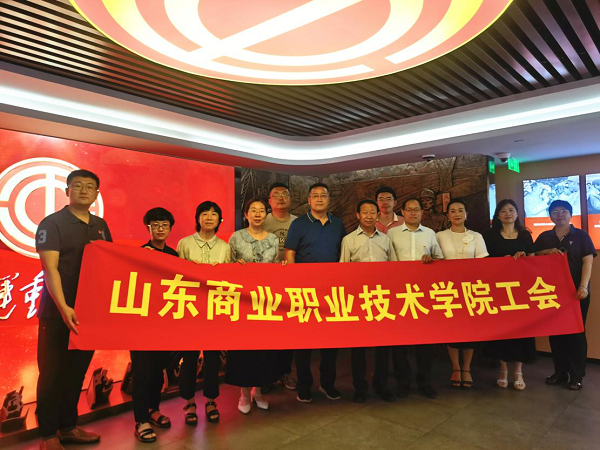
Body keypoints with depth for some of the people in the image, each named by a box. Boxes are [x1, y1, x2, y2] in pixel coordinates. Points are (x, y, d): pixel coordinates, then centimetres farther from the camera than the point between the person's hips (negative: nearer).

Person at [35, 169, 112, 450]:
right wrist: (63, 307, -27)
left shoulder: (101, 226, 10)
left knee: (77, 372, 14)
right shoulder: (52, 223, -8)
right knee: (52, 373, 5)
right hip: (58, 312, -5)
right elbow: (50, 269, -17)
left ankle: (68, 426, 28)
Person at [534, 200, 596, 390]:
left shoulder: (581, 236, 1)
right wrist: (547, 252, -10)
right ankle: (560, 372, 21)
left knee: (576, 332, 3)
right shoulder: (544, 237, 10)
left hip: (575, 291, -3)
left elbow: (588, 261, -7)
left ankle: (577, 375, 14)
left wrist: (583, 286, -19)